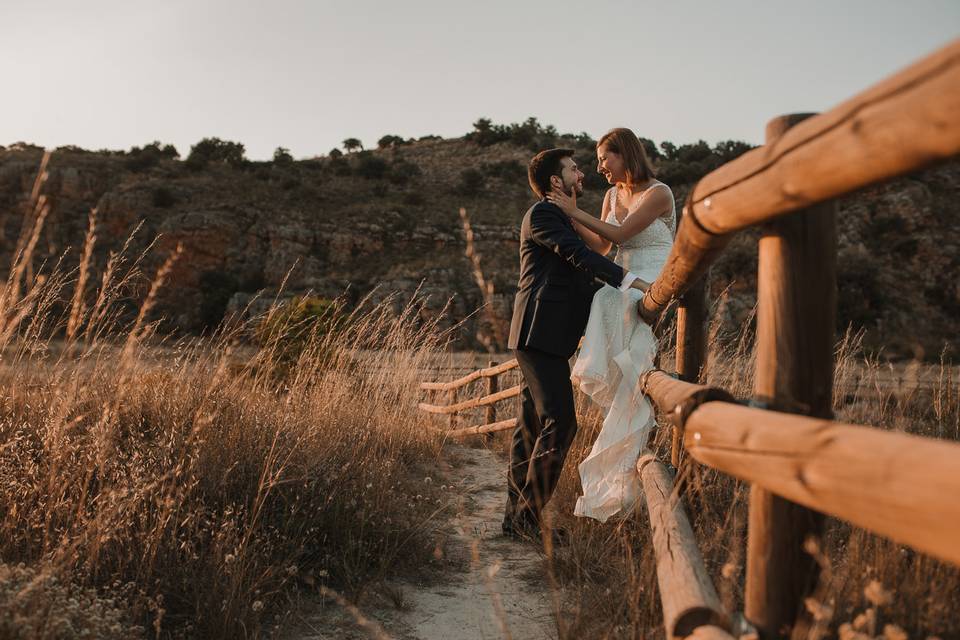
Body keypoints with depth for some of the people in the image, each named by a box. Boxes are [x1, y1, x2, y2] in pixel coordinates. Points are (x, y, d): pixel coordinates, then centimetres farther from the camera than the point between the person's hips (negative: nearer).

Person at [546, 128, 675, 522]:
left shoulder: (658, 193, -9)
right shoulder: (612, 196, 14)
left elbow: (620, 233, -15)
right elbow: (600, 246, 9)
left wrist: (574, 212, -11)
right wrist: (570, 217, -2)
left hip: (654, 290, -7)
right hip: (620, 288, 7)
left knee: (632, 377, -12)